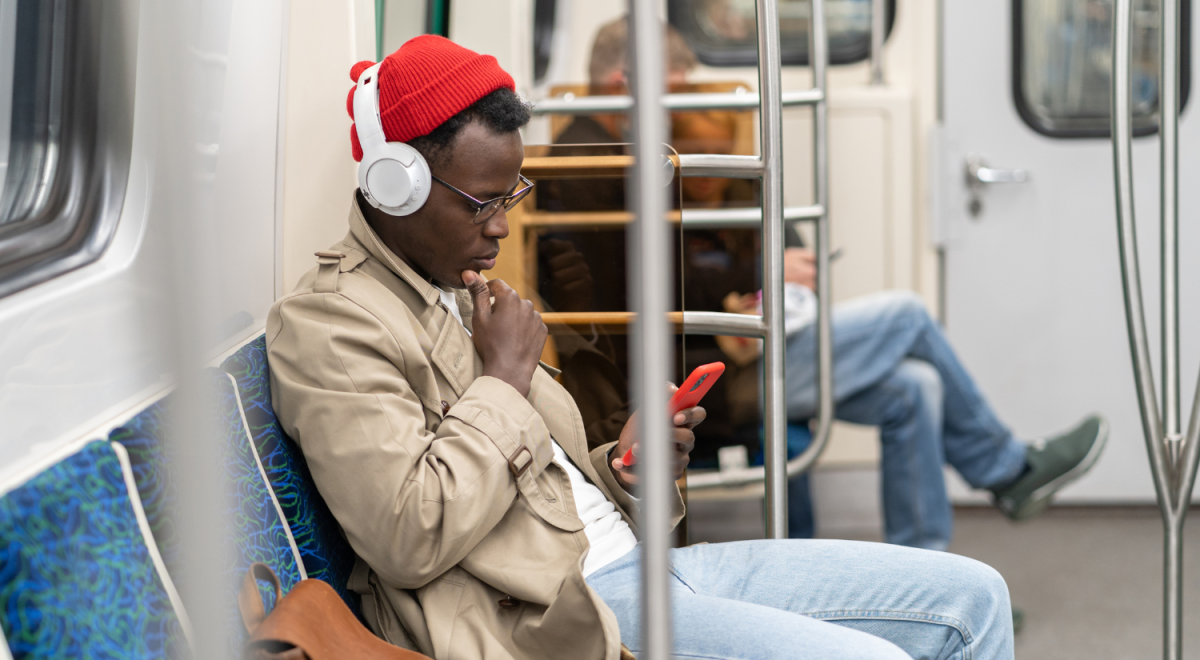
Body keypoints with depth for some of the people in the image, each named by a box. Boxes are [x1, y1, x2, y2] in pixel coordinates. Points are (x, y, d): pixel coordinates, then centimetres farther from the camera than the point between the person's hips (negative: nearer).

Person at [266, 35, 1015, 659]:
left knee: (972, 596, 3)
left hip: (629, 557, 10)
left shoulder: (462, 291, 21)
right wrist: (506, 377, -11)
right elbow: (412, 538, -22)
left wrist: (619, 467, 3)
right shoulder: (328, 323, -9)